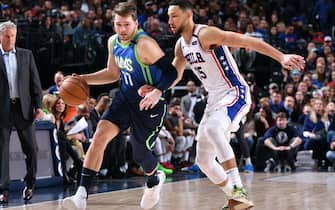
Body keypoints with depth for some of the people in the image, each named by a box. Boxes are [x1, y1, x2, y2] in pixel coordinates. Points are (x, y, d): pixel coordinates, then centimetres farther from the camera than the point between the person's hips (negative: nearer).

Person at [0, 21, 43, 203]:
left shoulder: (26, 55, 10)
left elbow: (35, 82, 9)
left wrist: (38, 106, 1)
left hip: (24, 108, 2)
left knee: (31, 149, 2)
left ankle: (29, 184, 20)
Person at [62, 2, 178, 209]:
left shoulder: (144, 44, -23)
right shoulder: (113, 42, 1)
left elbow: (170, 72, -23)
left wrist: (158, 92, -41)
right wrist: (83, 79, 5)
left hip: (149, 104, -6)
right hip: (125, 98, 6)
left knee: (140, 154, 5)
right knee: (100, 134, -15)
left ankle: (155, 179, 45)